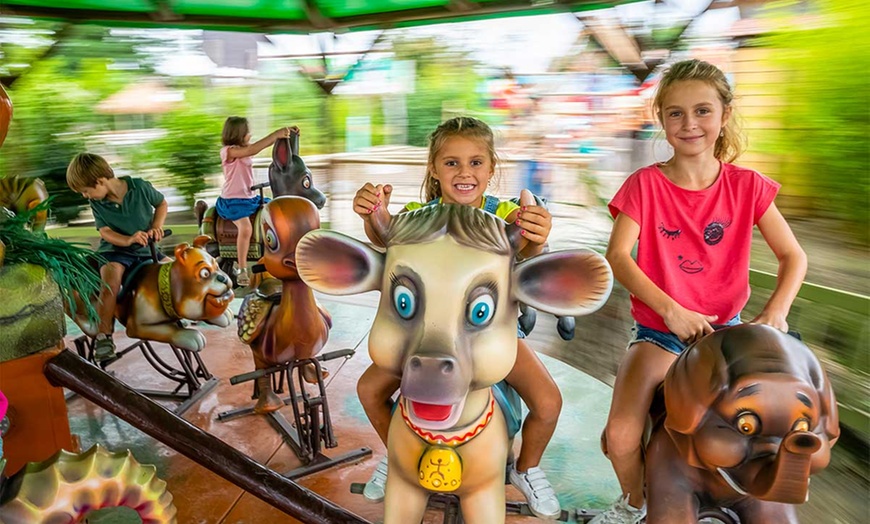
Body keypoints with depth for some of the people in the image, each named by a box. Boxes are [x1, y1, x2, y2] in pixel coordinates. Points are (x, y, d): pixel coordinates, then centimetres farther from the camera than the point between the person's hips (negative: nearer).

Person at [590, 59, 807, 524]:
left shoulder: (748, 186, 0)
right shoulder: (645, 184, -7)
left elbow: (793, 256, 1)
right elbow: (617, 256, -16)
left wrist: (774, 313, -17)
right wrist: (670, 310, -27)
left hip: (723, 328, 3)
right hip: (658, 331, -2)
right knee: (619, 438, -20)